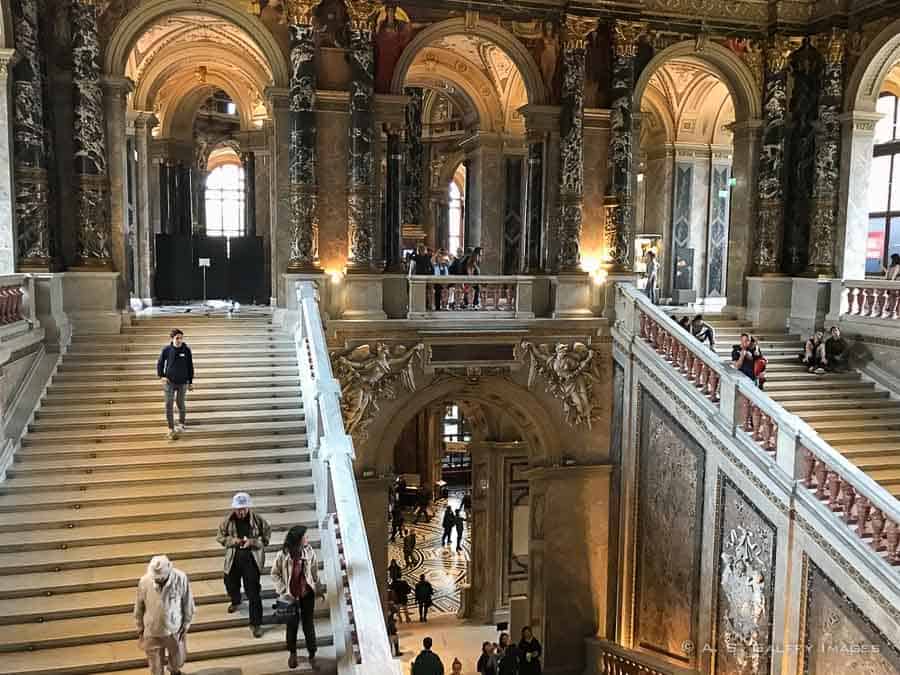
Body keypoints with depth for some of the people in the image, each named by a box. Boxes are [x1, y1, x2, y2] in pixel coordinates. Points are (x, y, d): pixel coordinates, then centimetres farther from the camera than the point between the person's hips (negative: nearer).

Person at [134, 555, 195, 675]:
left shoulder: (181, 579, -27)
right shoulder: (144, 582, -24)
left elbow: (188, 603, -10)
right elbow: (139, 607, -6)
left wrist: (186, 624, -2)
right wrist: (140, 628, 3)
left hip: (174, 629, 1)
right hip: (152, 632, -1)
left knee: (178, 660, 25)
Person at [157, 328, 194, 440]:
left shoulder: (186, 350, -6)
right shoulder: (166, 350, -6)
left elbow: (190, 366, 2)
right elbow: (160, 363, 6)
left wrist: (190, 382, 4)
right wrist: (161, 376, -7)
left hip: (182, 382, 0)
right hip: (169, 382, 0)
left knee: (180, 404, 11)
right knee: (168, 405, -3)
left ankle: (181, 423, 35)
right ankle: (171, 429, 5)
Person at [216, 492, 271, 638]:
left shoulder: (258, 520, -13)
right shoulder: (228, 521, -8)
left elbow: (266, 538, -5)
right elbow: (220, 537, 5)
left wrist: (253, 542, -22)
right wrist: (232, 540, -15)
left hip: (252, 559, -3)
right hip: (233, 559, 4)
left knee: (254, 594, -5)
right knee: (231, 585, 26)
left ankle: (256, 624, 7)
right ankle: (235, 602, 61)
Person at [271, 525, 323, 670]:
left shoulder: (309, 551, -13)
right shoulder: (283, 555, -21)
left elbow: (315, 571, 1)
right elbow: (274, 574, -8)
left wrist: (317, 589, 10)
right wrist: (284, 591, -13)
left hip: (307, 594, 1)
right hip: (291, 596, -1)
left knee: (309, 624, 10)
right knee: (292, 624, 14)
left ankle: (312, 655, 26)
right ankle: (292, 653, 38)